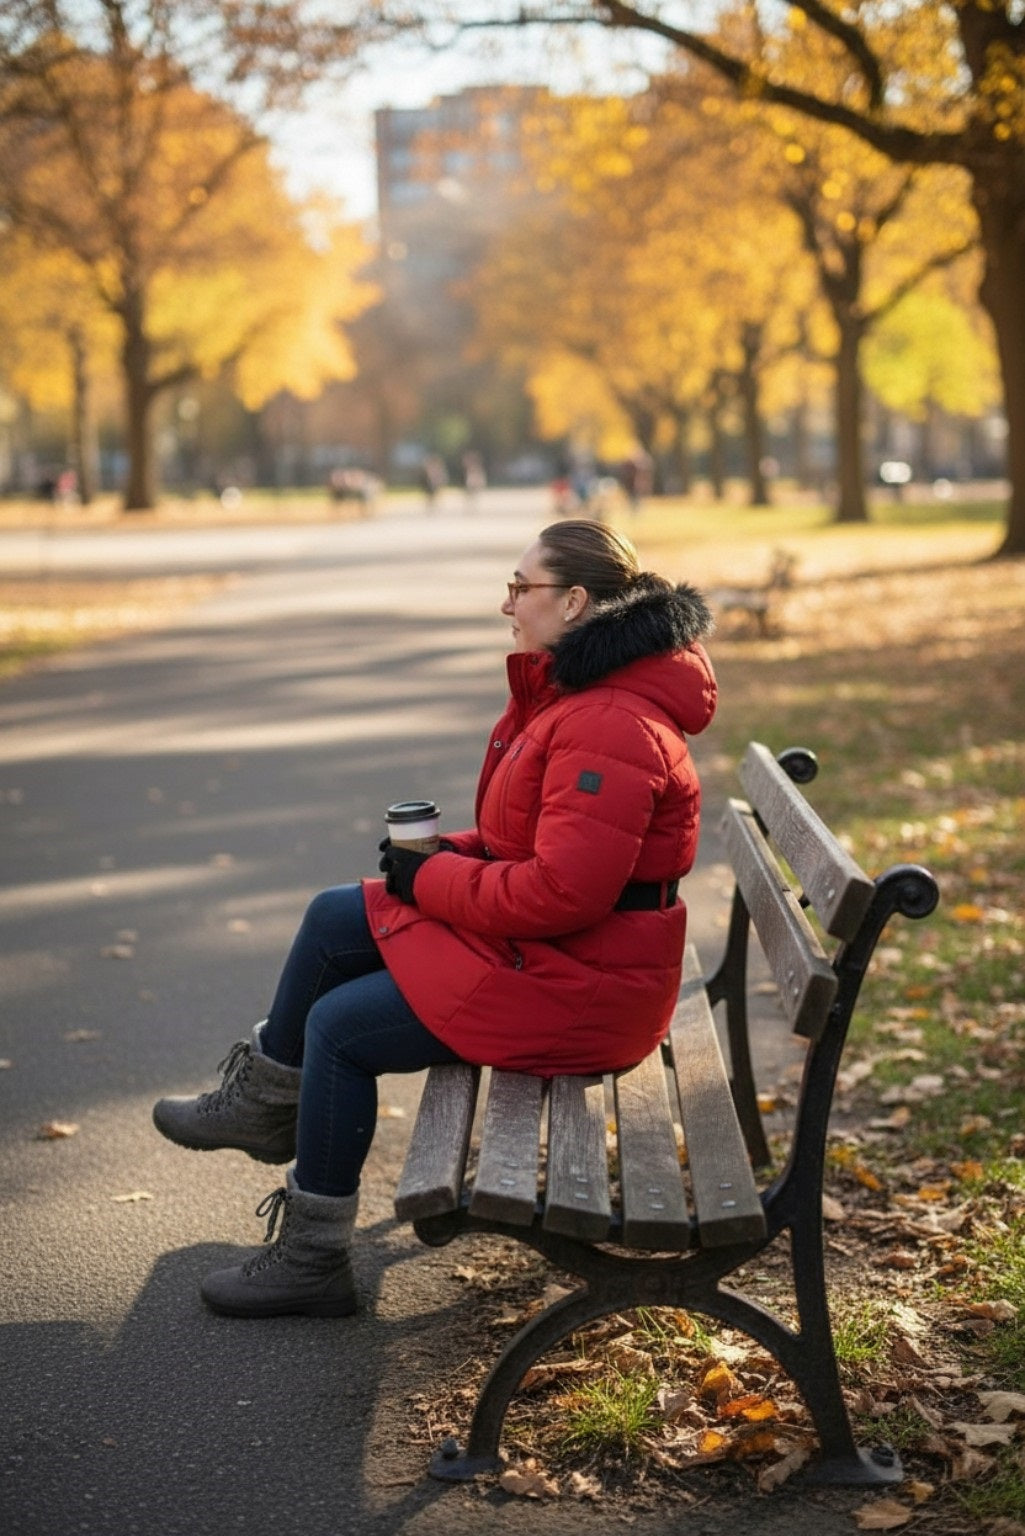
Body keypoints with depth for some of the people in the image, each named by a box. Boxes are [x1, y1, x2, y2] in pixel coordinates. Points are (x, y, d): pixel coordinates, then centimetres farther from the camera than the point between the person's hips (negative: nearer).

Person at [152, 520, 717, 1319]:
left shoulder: (609, 727, -26)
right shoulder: (569, 692, 8)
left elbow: (563, 891, -31)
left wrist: (432, 880, -18)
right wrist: (451, 852, 1)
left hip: (573, 979, -11)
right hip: (543, 940, 11)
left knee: (340, 1026, -8)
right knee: (335, 917, 12)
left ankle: (313, 1258, 6)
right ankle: (266, 1101, 28)